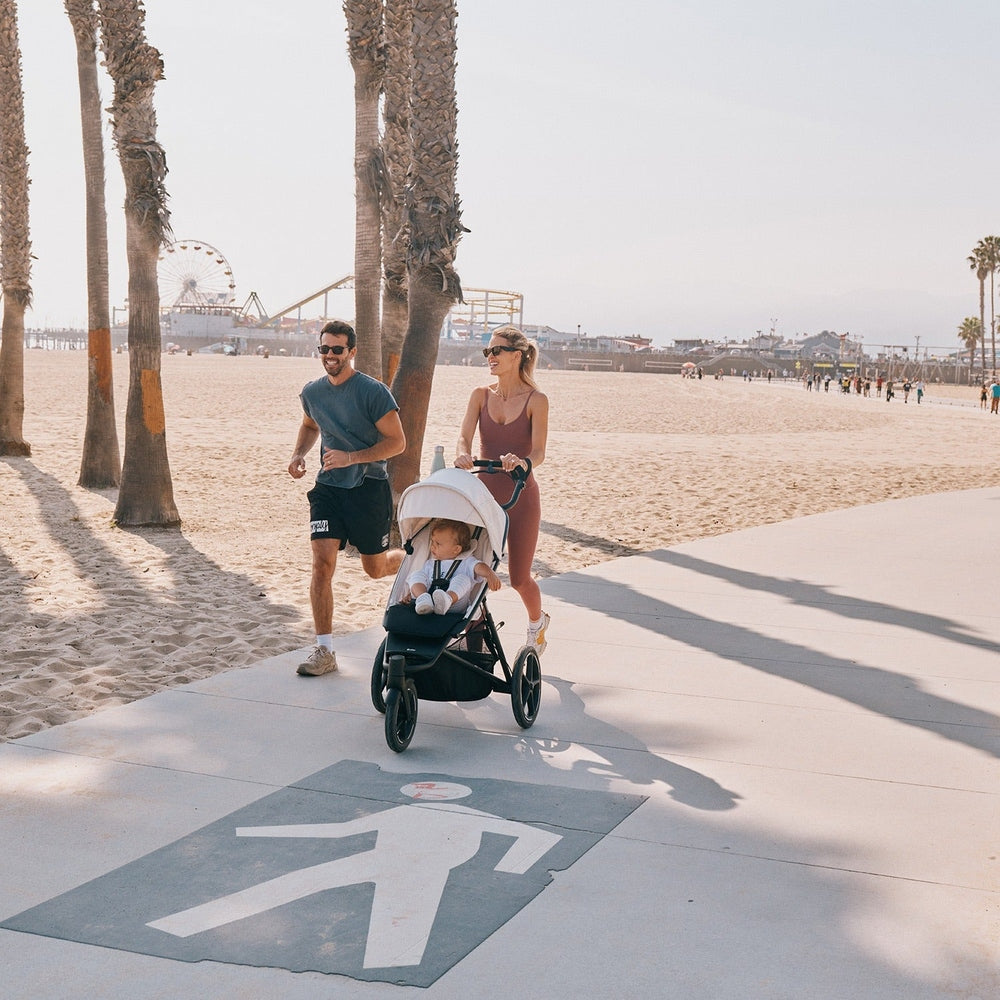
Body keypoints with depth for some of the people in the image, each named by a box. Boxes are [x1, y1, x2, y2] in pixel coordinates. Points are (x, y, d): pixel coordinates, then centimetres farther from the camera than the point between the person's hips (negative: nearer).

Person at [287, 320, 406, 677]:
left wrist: (351, 457, -22)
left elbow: (397, 441, -13)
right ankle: (324, 651, -5)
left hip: (369, 488, -4)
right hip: (328, 487, 4)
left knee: (375, 568, 8)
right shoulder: (312, 392, 4)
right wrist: (298, 454, 5)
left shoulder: (372, 392, -14)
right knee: (322, 562, -11)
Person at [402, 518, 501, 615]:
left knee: (462, 578, -23)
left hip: (454, 607, -3)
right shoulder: (430, 564, 27)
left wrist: (490, 574, -28)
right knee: (416, 575, -4)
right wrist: (409, 594, 7)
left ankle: (448, 599, -53)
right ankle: (423, 598, -35)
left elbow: (479, 567, -7)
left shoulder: (466, 562, 13)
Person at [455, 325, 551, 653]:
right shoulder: (481, 395, 4)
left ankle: (537, 621, 37)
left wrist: (522, 462, -38)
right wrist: (462, 454, -32)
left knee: (519, 578, 5)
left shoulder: (536, 400, -6)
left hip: (520, 495, -3)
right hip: (483, 491, 3)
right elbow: (465, 435, -9)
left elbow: (538, 451, -15)